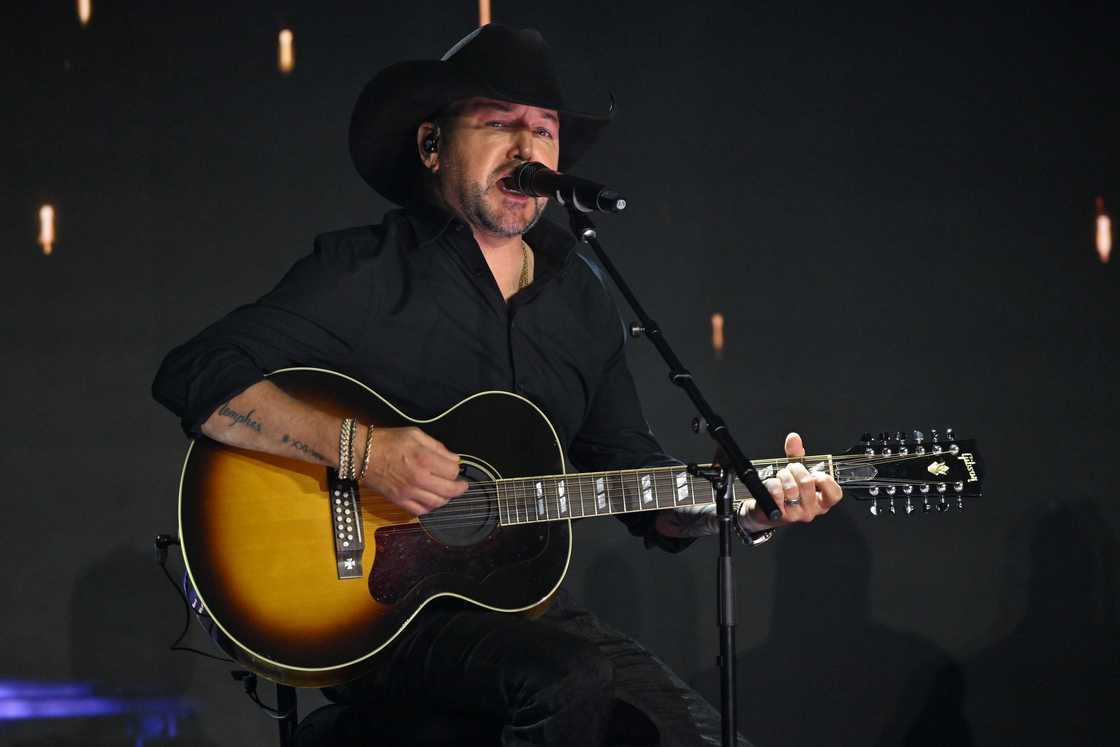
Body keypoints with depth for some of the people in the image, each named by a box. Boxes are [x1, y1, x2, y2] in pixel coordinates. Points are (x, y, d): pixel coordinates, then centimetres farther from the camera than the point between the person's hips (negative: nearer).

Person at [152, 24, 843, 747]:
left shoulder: (582, 299, 13)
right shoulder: (366, 273, -6)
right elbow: (193, 376, -16)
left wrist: (750, 506, -2)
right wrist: (359, 446, -25)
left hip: (524, 608, 6)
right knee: (573, 681, -30)